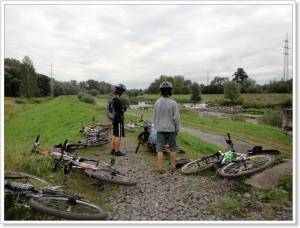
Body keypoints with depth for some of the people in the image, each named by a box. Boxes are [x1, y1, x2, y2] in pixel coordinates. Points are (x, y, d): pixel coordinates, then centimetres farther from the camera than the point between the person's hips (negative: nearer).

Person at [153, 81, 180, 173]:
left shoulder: (157, 102, 0)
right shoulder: (173, 103, -10)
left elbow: (154, 116, 6)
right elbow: (176, 118, -9)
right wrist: (177, 129, 3)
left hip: (160, 129, 2)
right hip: (171, 129, -2)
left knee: (160, 149, 6)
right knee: (173, 148, 14)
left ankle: (160, 168, 7)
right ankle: (172, 166, 20)